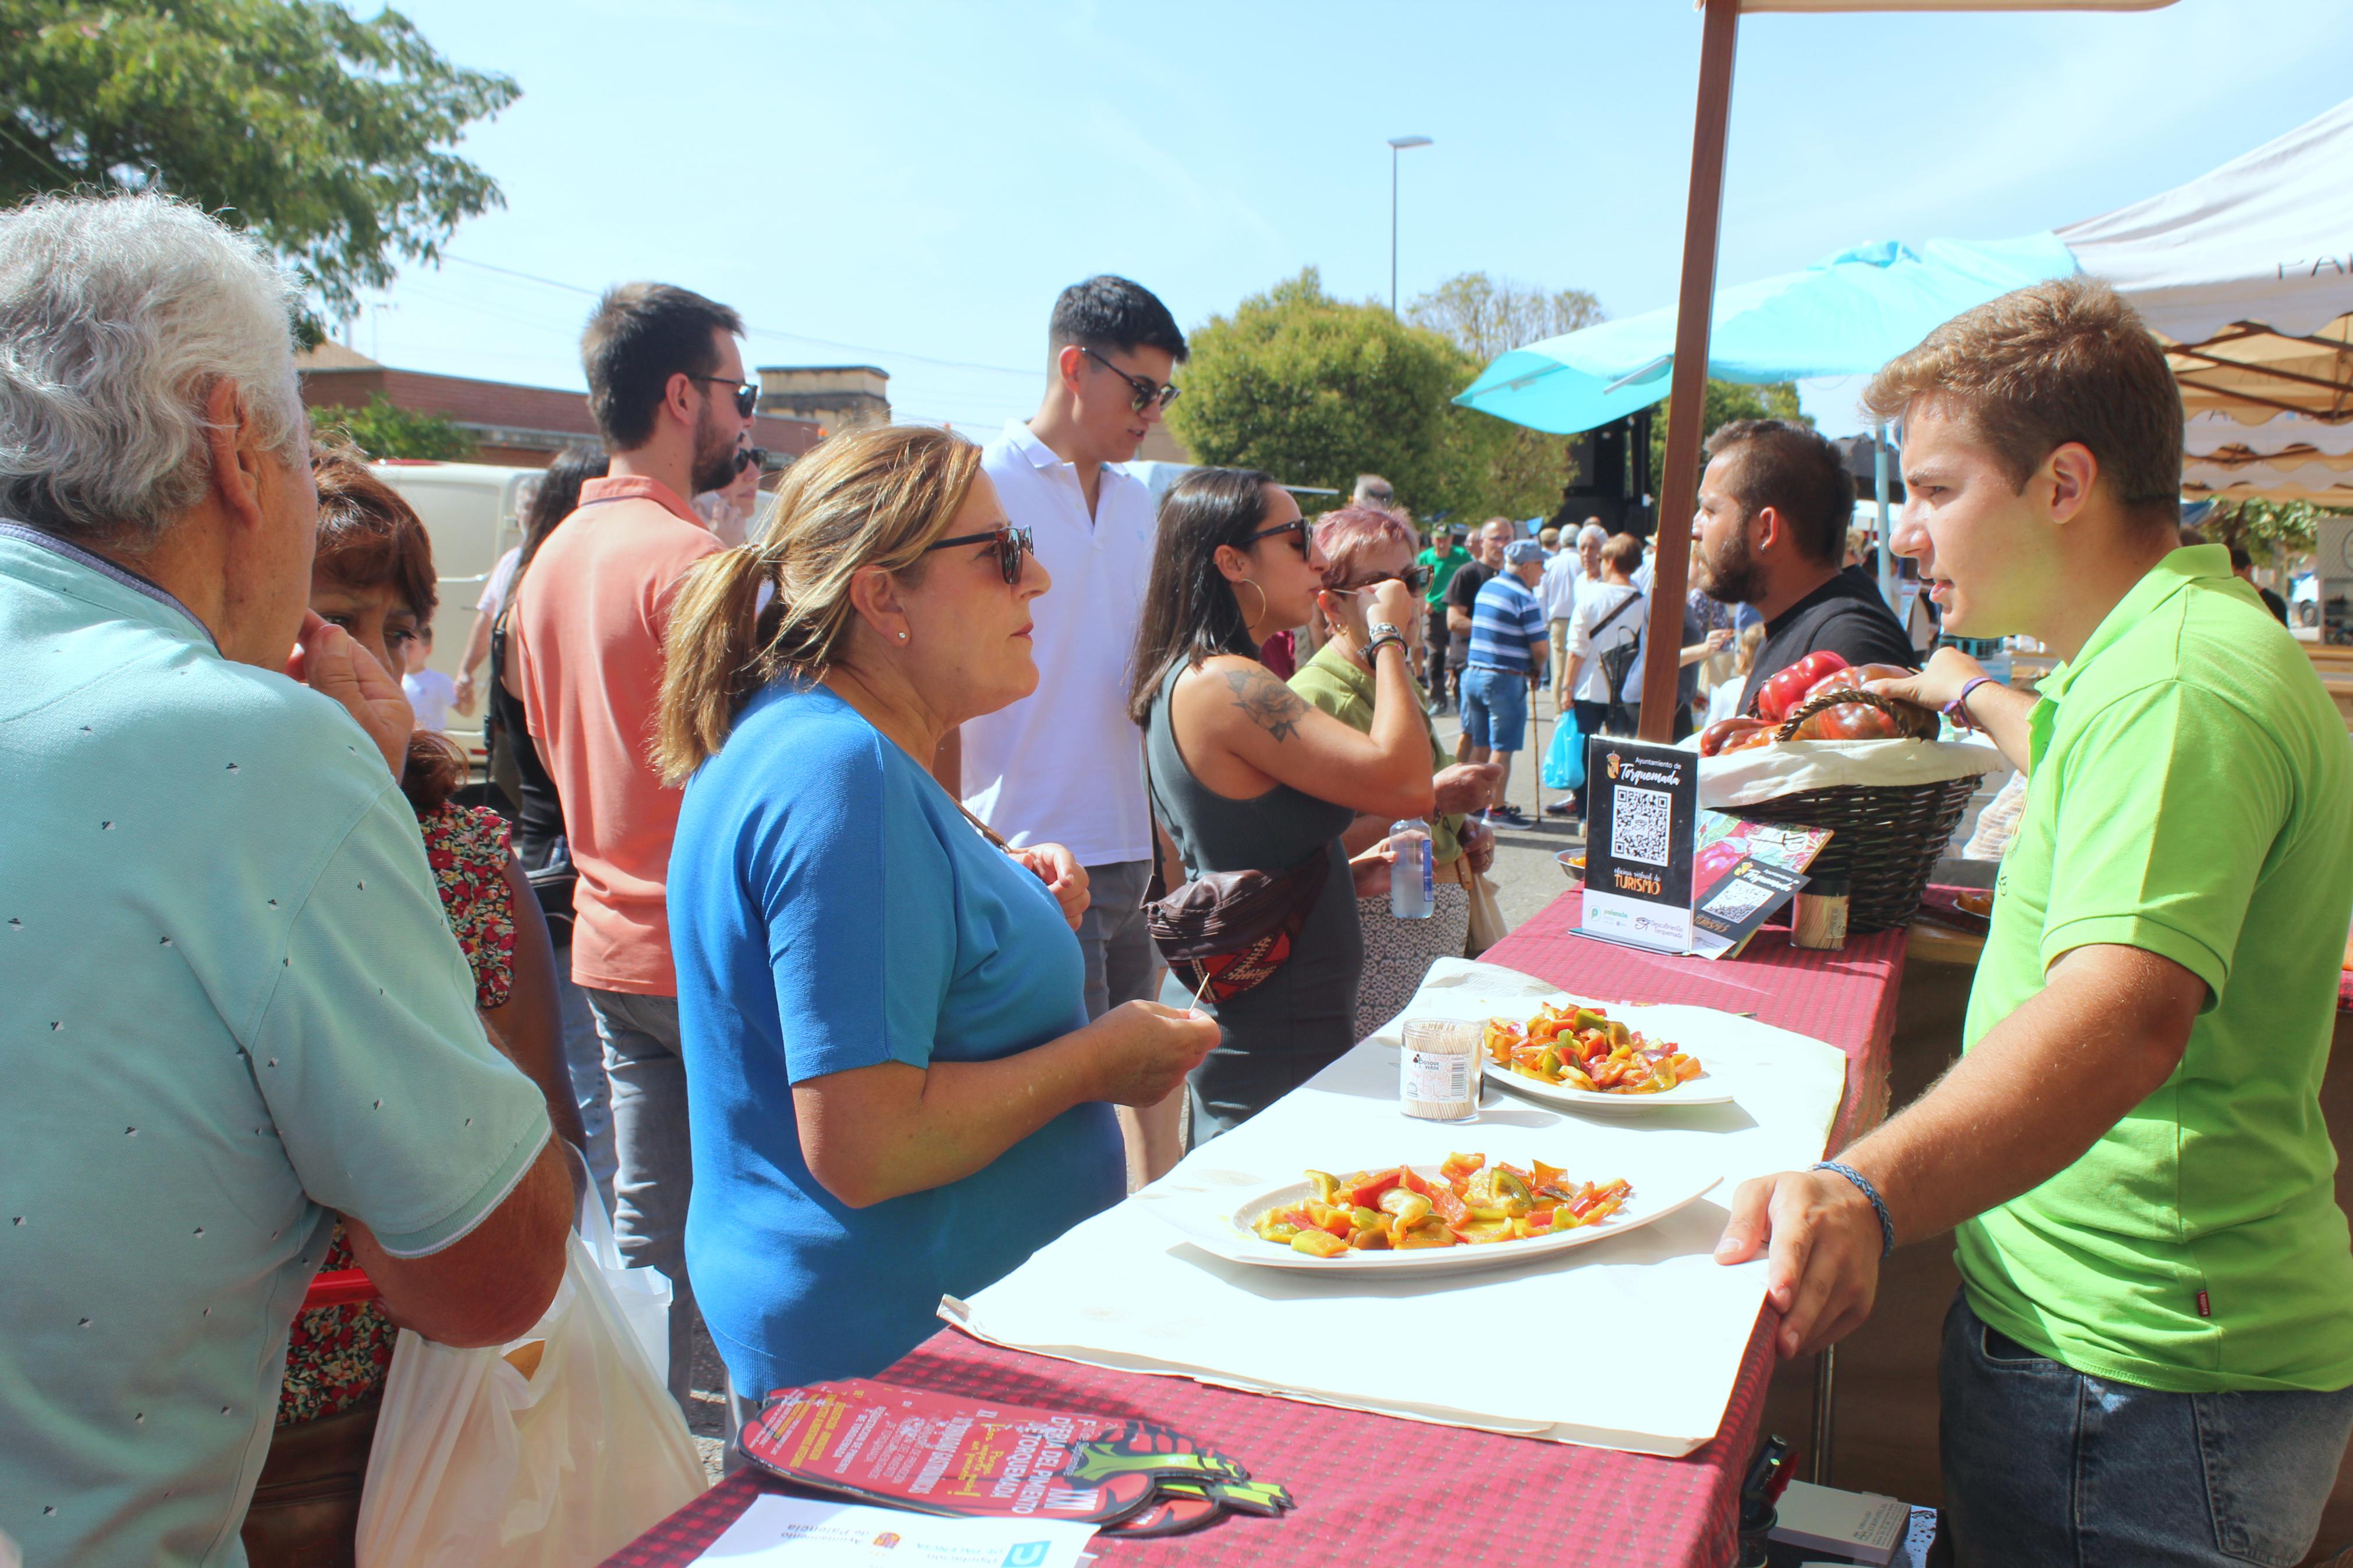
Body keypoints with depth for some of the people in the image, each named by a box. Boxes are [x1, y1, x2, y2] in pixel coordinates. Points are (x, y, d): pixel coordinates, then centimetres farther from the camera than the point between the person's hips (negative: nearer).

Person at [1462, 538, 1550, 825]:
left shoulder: (1487, 587, 12)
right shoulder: (1523, 598, -12)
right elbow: (1541, 647, -15)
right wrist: (1536, 671, 8)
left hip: (1474, 673, 7)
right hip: (1505, 679, -7)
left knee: (1480, 745, 16)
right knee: (1502, 748, 2)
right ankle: (1496, 808, 7)